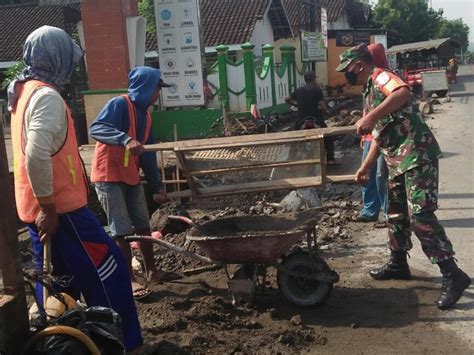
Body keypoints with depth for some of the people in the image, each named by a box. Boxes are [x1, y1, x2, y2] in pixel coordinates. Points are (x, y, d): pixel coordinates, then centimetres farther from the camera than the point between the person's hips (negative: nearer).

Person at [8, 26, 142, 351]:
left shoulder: (26, 92, 15)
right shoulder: (47, 96, -17)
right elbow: (37, 155, -29)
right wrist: (48, 207, -23)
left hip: (42, 208, 10)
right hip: (60, 208, -10)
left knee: (60, 281, 17)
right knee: (107, 270, 0)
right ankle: (121, 342, 9)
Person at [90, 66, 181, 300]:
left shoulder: (145, 115, 11)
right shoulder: (119, 104, -13)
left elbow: (148, 154, 13)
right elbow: (96, 128, -29)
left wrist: (157, 186, 11)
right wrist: (125, 139, -43)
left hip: (131, 177, 8)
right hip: (109, 177, -8)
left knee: (143, 225, 13)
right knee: (122, 231, -3)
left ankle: (151, 271, 26)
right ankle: (129, 279, 8)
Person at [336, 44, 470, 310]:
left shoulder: (380, 76, -7)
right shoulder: (370, 90, 22)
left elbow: (403, 92, -32)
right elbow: (380, 134, 28)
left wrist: (371, 117, -34)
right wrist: (366, 167, 29)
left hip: (417, 154, -10)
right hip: (398, 160, 10)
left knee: (420, 216, -14)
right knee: (397, 213, 18)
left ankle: (453, 275, -10)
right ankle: (398, 263, 33)